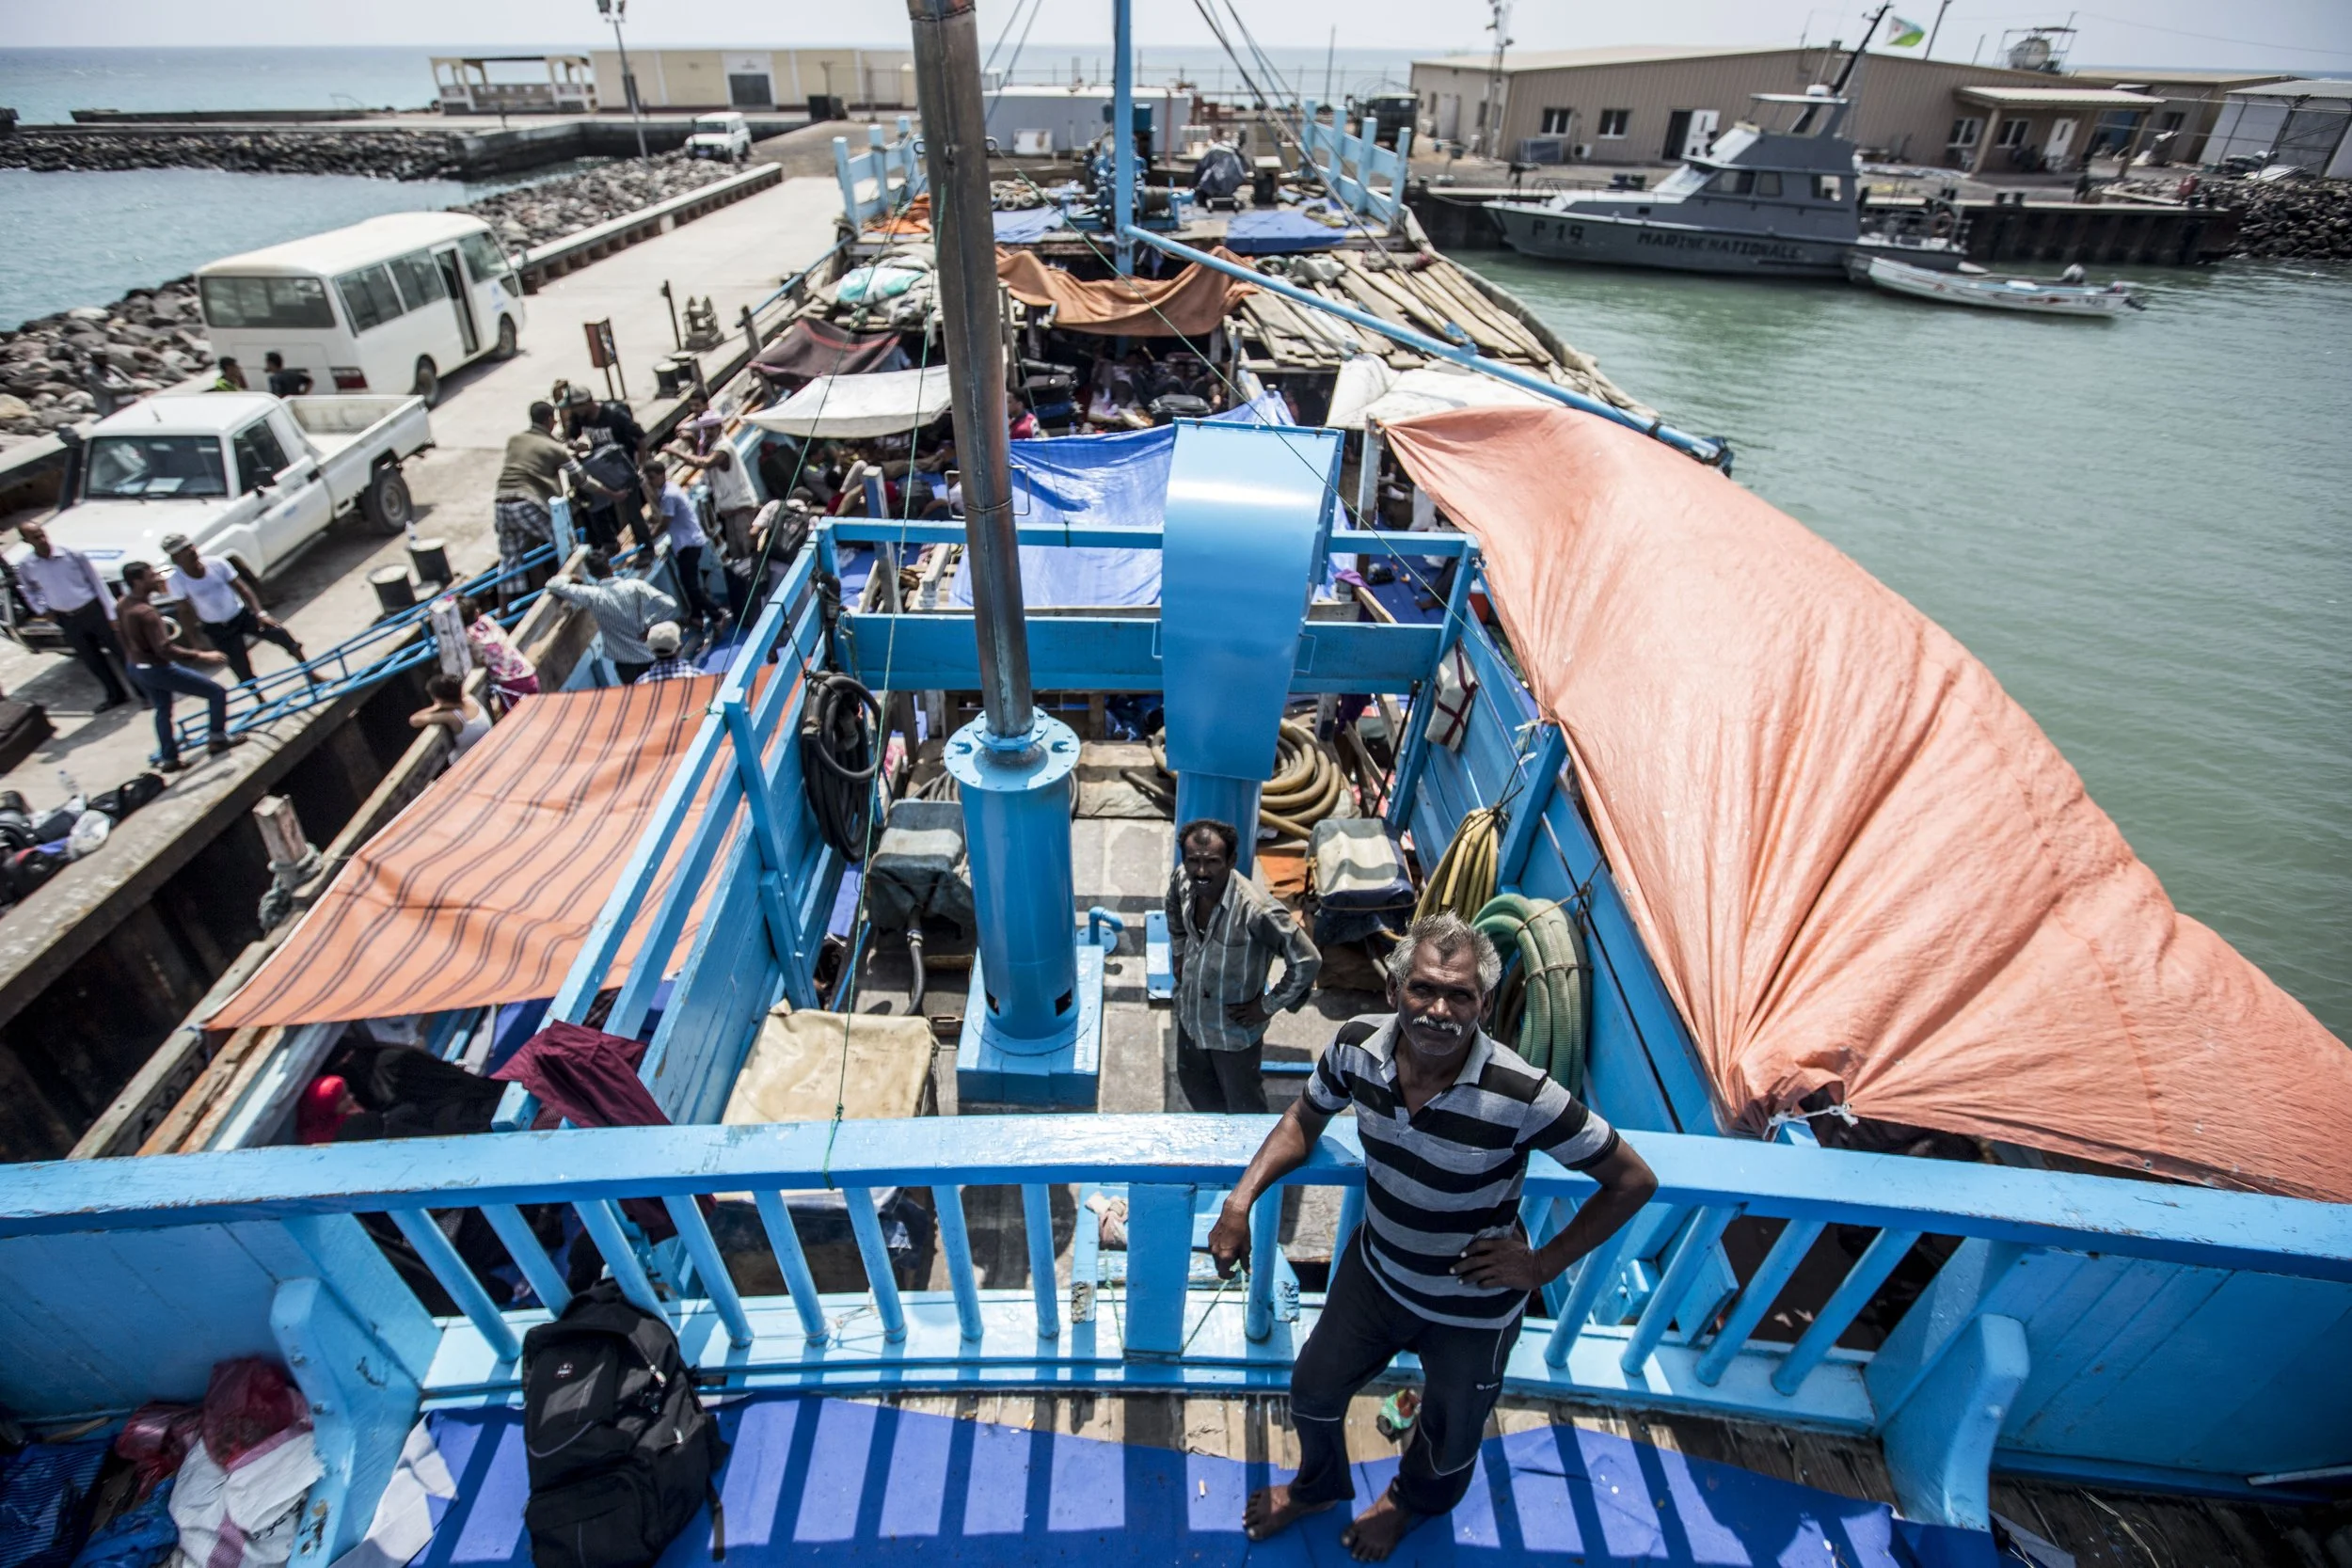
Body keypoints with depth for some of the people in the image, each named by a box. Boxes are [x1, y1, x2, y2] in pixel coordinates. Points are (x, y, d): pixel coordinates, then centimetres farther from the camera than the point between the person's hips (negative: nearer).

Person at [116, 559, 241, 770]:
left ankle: (168, 758, 32)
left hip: (136, 669, 10)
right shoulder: (145, 612, -28)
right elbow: (164, 649, -32)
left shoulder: (122, 606, 3)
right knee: (216, 692, -2)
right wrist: (201, 656, -32)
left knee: (162, 710, 24)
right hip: (157, 669, -10)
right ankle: (217, 739, 6)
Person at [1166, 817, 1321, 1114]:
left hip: (1233, 1028, -6)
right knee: (1192, 1081, 31)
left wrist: (1269, 1006, -19)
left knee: (1243, 1104, 19)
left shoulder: (1256, 909, -37)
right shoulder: (1182, 879, -17)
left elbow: (1307, 961, -28)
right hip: (1190, 1014, 7)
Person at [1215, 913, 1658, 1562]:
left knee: (1448, 1443, 26)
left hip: (1471, 1311, -3)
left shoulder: (1521, 1096, -36)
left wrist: (1543, 1264, -18)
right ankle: (1320, 1486, 61)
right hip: (1375, 1271, 3)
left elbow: (1634, 1181, -21)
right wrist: (1241, 1199, -14)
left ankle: (1411, 1501, 64)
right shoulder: (1358, 1047, -24)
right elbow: (1306, 1119, -3)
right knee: (1313, 1389, 25)